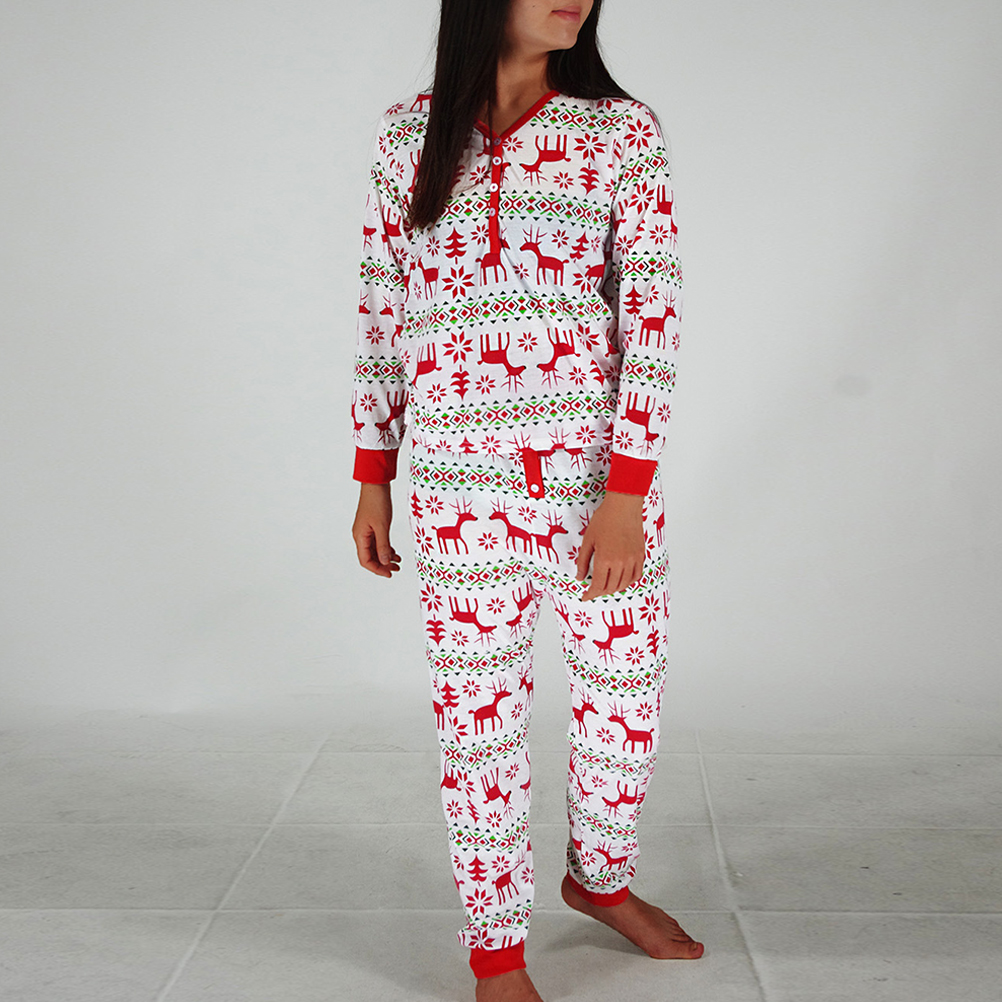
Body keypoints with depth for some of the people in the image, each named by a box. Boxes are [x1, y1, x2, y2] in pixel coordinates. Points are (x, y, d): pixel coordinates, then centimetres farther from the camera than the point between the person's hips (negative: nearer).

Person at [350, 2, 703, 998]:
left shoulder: (623, 128, 1)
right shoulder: (407, 134, 6)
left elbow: (653, 309, -5)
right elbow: (382, 311, 10)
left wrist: (628, 492, -12)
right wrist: (372, 476, 8)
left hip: (602, 468, 1)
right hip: (463, 483, 0)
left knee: (625, 696, 11)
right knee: (478, 717, 7)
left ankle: (600, 877, 41)